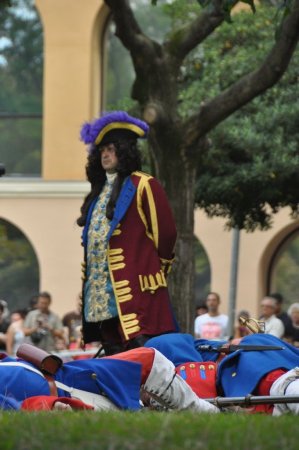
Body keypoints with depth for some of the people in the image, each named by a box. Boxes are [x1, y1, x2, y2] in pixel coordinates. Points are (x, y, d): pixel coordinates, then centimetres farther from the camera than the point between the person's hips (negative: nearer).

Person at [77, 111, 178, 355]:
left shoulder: (143, 185, -4)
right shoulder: (100, 190, 21)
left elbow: (166, 232, -5)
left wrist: (158, 268, 5)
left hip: (136, 289, -8)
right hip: (102, 290, 8)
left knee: (140, 348, -16)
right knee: (113, 351, 9)